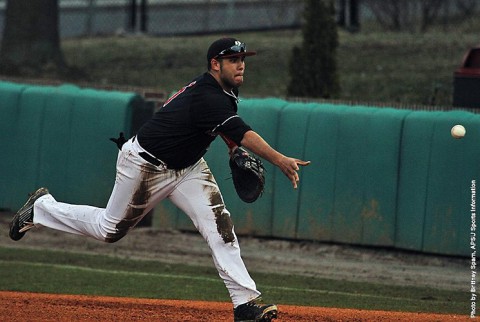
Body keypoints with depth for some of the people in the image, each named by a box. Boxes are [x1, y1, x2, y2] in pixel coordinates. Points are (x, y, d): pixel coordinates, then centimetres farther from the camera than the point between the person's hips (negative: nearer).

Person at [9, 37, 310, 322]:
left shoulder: (225, 91, -3)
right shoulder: (207, 97, -33)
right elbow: (243, 134, -46)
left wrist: (235, 148, 4)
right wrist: (280, 160, -56)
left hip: (187, 167, 8)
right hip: (146, 166, -8)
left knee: (219, 224, -11)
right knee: (110, 229, 9)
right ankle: (41, 208, 33)